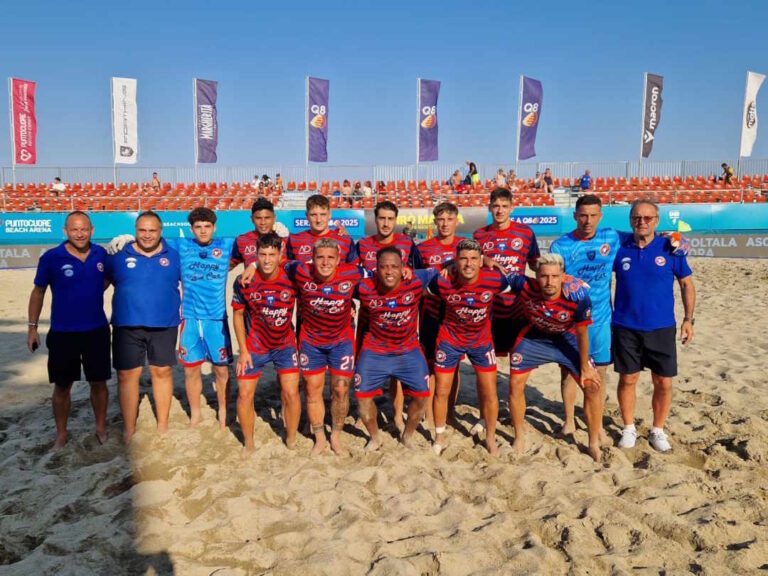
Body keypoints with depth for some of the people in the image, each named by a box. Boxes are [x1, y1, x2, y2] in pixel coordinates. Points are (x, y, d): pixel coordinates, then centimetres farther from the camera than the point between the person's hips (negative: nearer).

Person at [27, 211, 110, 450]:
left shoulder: (101, 254, -3)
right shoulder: (51, 257, -10)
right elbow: (38, 292, 0)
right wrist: (32, 327, 1)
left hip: (97, 331, 2)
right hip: (62, 333, -2)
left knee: (99, 383, 11)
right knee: (62, 386, 9)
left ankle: (101, 428, 30)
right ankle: (61, 434, 27)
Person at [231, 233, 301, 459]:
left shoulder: (292, 279, -18)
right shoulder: (244, 282, -16)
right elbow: (238, 315, -3)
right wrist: (243, 351, -5)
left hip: (285, 344, 0)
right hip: (254, 345, 1)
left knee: (291, 393, -4)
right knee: (244, 394, 2)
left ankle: (291, 442, 18)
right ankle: (249, 444, 24)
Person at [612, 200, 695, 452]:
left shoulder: (670, 248, -4)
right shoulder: (619, 248, -3)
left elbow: (687, 284, 5)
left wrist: (688, 319, -1)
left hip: (662, 328, 0)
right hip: (625, 327, 0)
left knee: (663, 382, 6)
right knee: (627, 379, 8)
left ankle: (658, 431, 26)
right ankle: (629, 428, 27)